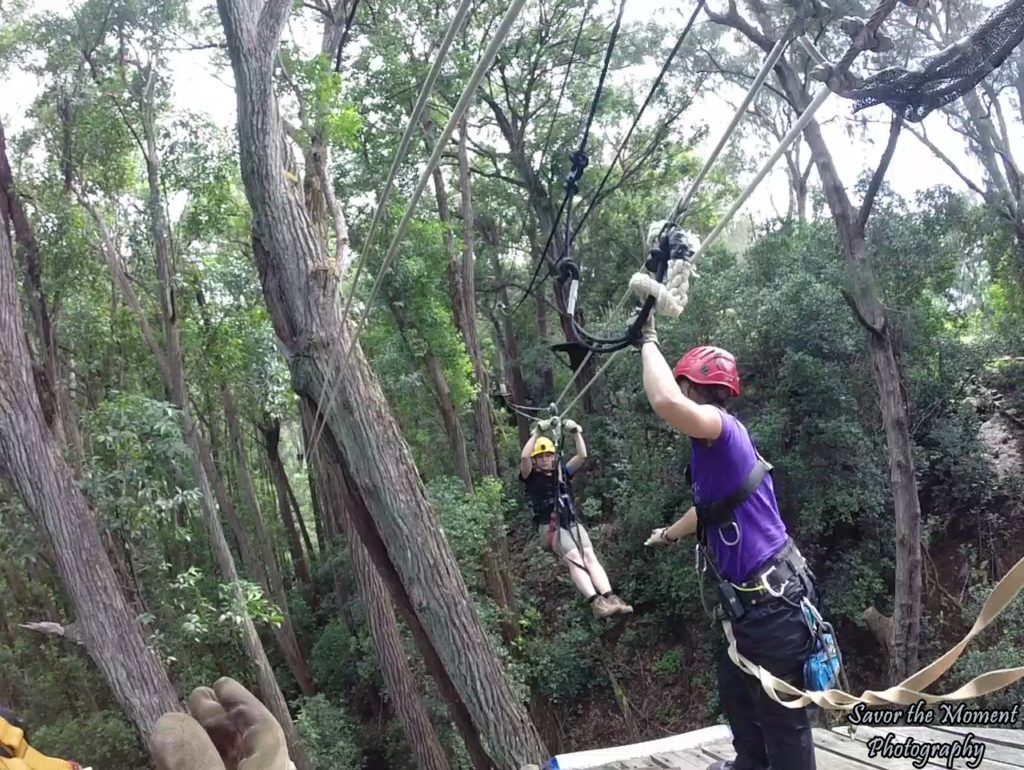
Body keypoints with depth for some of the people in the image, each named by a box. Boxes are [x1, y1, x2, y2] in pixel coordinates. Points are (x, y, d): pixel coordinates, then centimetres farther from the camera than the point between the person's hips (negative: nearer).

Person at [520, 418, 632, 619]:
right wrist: (538, 432, -12)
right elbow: (524, 457, -11)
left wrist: (576, 433, -3)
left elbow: (582, 455, 9)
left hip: (573, 523, 4)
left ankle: (610, 598, -37)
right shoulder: (531, 477, 9)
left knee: (589, 555, -21)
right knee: (574, 558, -26)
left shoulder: (563, 472, 20)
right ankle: (596, 602, -43)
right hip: (550, 527, -4)